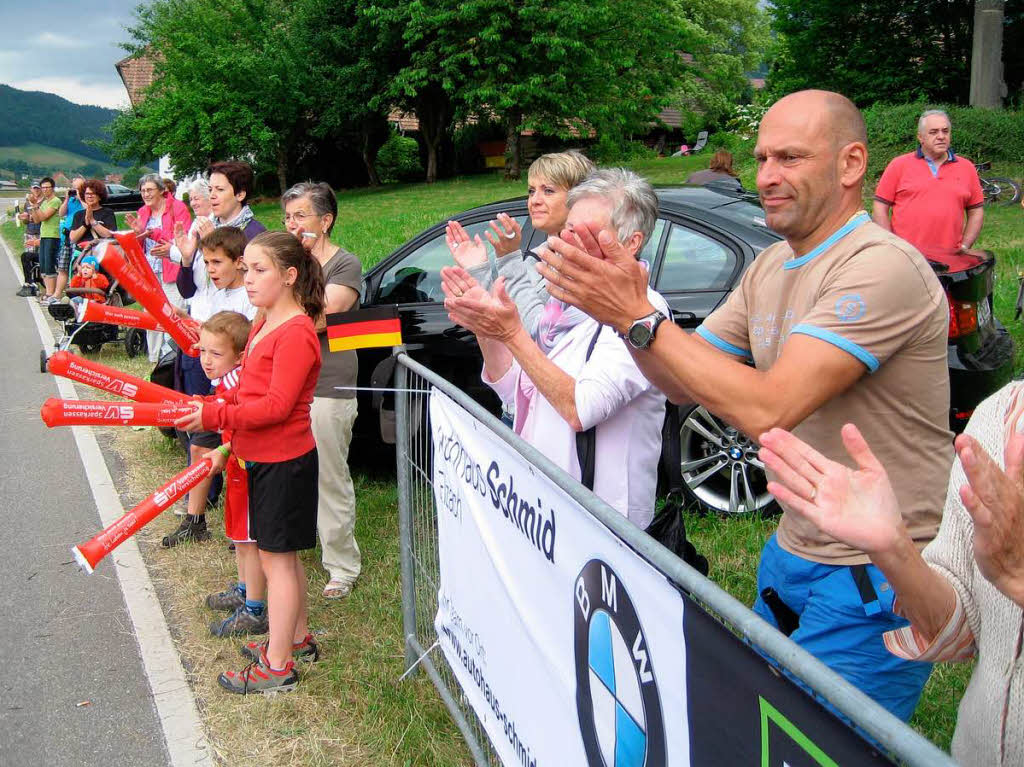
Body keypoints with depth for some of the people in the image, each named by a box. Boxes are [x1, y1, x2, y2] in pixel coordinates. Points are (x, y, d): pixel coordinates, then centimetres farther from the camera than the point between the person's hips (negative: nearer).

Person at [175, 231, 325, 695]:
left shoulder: (295, 333, -20)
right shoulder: (264, 326, 13)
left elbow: (277, 405, -25)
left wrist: (214, 416, -26)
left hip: (283, 461, -10)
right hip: (262, 457, 10)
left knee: (277, 556, -2)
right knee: (282, 555, 19)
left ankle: (277, 667, 7)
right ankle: (297, 639, 34)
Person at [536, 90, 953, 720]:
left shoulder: (883, 267, -23)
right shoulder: (771, 268, 6)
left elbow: (769, 409, -31)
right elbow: (687, 382, 3)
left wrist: (637, 315, -27)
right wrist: (626, 304, -15)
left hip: (878, 583, -8)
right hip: (793, 554, 8)